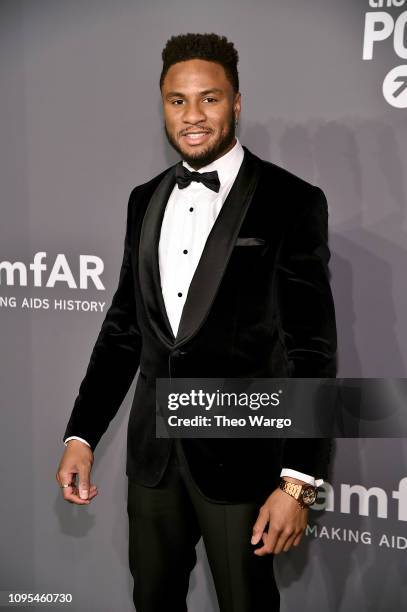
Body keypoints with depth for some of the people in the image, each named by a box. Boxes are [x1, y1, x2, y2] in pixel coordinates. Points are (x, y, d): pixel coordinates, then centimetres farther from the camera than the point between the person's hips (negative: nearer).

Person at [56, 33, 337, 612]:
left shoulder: (291, 202, -9)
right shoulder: (146, 200, 8)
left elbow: (313, 348, -11)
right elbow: (124, 324, 11)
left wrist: (298, 481, -16)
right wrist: (81, 435, 5)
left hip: (241, 455, -5)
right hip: (153, 450, 5)